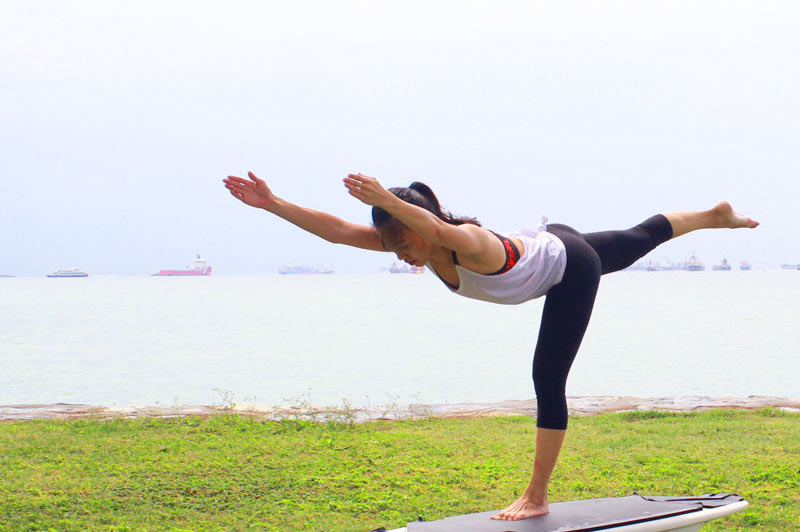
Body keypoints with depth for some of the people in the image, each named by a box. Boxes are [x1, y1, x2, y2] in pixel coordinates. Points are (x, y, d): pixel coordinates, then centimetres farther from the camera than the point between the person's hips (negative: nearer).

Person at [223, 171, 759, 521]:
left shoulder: (472, 243, -43)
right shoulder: (418, 241, -23)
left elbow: (442, 231, -70)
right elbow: (337, 229, -27)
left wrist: (387, 200, -84)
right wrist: (274, 203, -37)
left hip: (571, 265, -8)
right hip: (547, 241, 8)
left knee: (548, 379, -10)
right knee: (640, 238, 32)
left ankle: (537, 497, 0)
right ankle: (715, 215, 56)